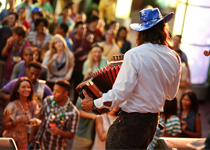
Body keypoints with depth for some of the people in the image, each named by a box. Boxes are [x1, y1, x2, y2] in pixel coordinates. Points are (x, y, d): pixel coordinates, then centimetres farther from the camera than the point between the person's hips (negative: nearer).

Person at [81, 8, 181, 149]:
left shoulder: (134, 55, -18)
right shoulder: (174, 58, 1)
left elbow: (120, 93, -21)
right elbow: (171, 94, 13)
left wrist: (94, 104, -9)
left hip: (131, 121, -7)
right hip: (153, 121, 7)